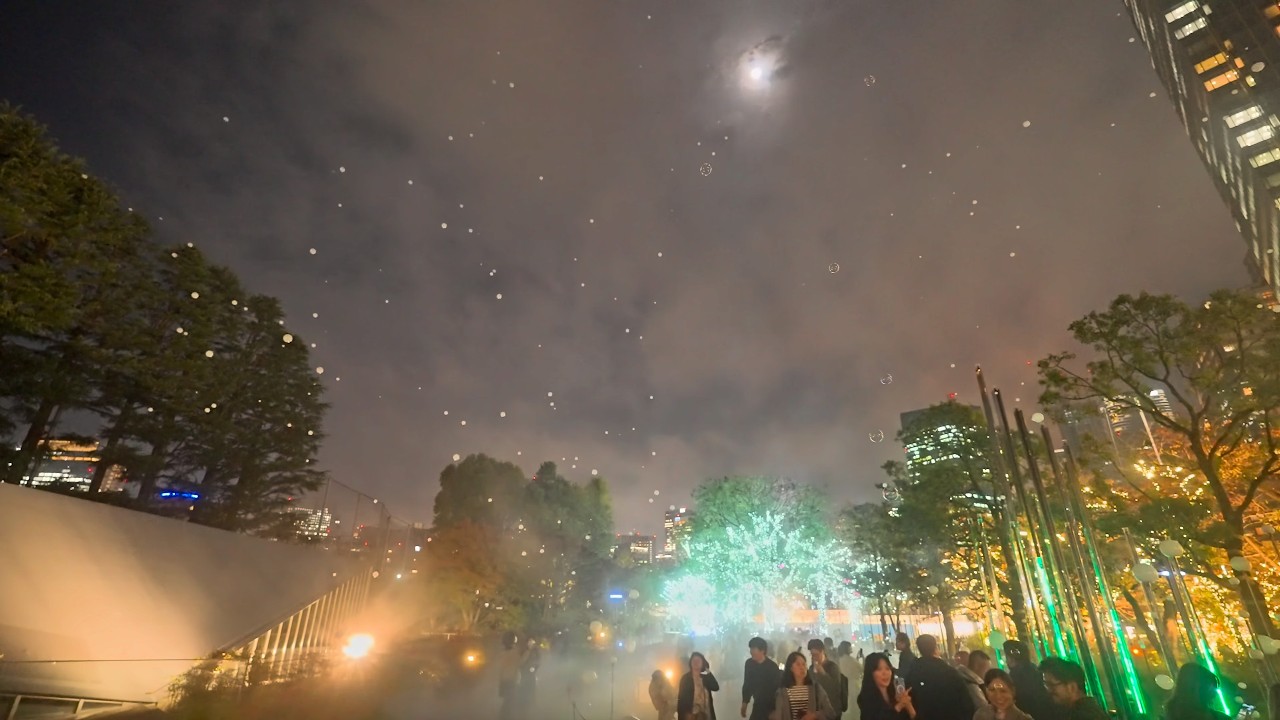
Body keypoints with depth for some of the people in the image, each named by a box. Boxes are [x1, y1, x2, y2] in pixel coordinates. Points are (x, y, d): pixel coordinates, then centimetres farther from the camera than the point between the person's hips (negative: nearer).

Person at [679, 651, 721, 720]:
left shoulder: (706, 677, 14)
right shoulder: (685, 678, 2)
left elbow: (716, 687, -2)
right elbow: (681, 697, -4)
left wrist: (708, 671, -2)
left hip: (705, 714, 4)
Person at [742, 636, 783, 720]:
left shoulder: (772, 666, -16)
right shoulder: (749, 663, -4)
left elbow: (777, 686, -13)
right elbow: (747, 684, 6)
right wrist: (744, 703, 8)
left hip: (771, 705, -4)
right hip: (758, 704, 4)